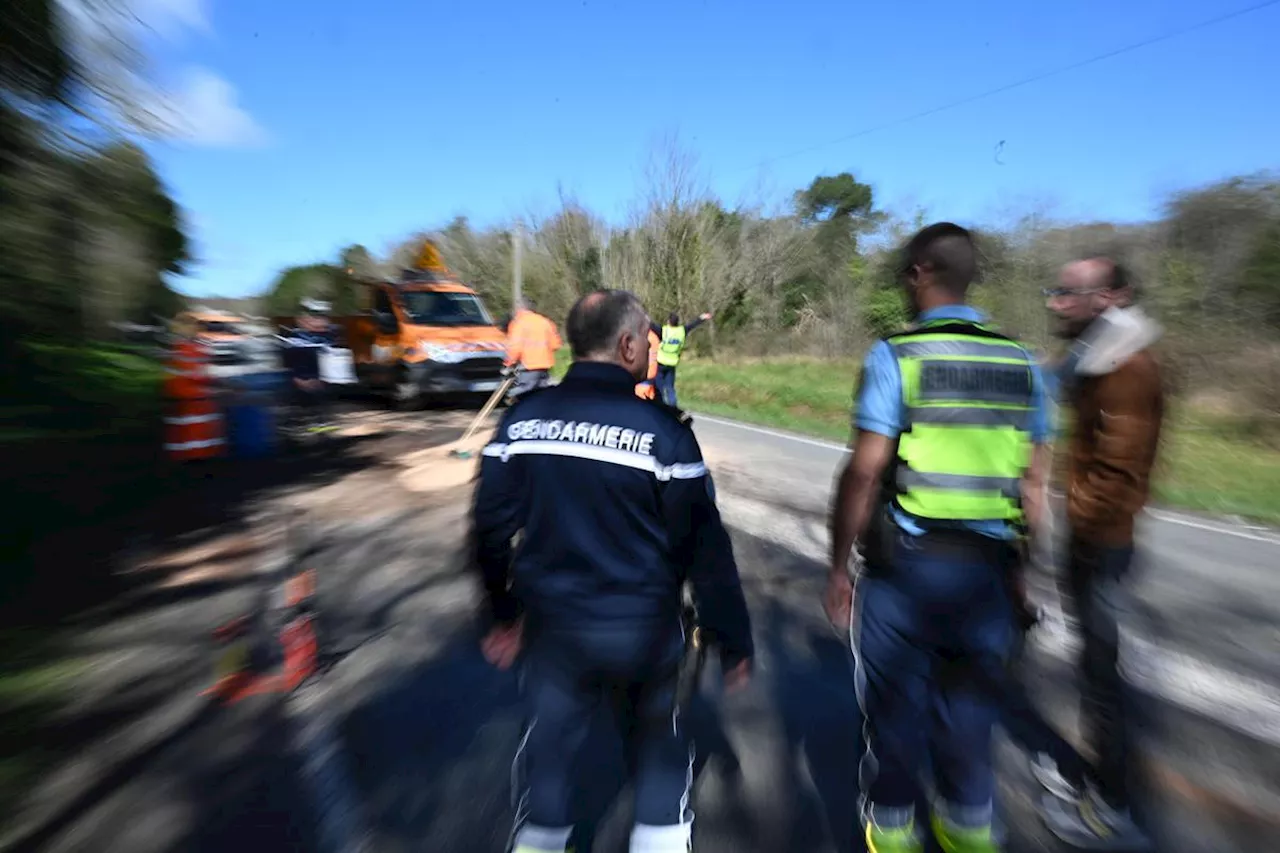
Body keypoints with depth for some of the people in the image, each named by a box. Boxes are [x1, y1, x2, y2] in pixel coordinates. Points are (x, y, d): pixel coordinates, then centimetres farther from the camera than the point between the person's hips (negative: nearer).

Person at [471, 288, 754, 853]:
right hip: (642, 629, -2)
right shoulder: (662, 428, -17)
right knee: (657, 741, 25)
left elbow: (490, 527, 0)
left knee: (552, 742, 26)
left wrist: (503, 612, 14)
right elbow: (704, 548, -14)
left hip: (550, 623, 3)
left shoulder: (523, 417, -6)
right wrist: (733, 640, 0)